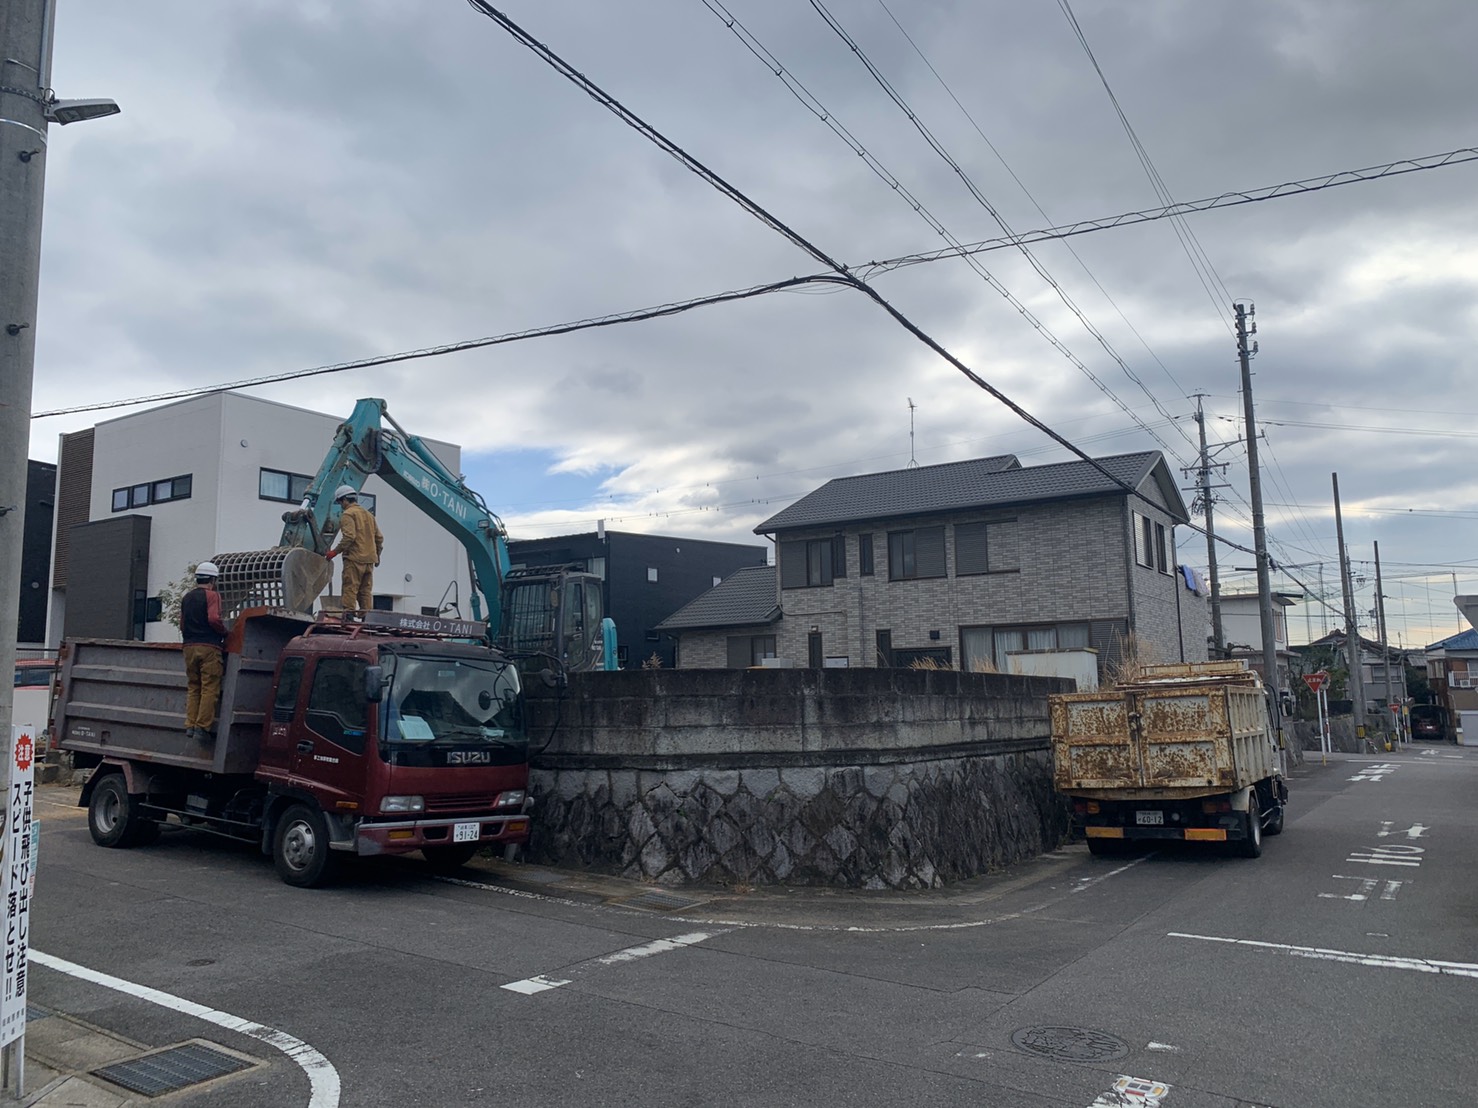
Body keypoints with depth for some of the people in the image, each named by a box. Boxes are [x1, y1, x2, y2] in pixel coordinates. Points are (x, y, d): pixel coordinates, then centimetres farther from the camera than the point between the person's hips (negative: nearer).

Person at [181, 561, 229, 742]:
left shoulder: (187, 597, 17)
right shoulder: (212, 595, -6)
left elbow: (182, 624, 17)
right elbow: (214, 618, -18)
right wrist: (224, 633, -3)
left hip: (189, 647, 7)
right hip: (209, 647, -7)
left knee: (193, 688, 13)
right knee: (210, 689, -4)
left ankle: (190, 725, 8)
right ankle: (202, 727, -8)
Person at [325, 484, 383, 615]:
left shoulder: (347, 514, -5)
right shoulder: (368, 515, 19)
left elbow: (349, 536, -17)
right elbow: (379, 538, 19)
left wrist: (335, 552, -12)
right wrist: (377, 555, 30)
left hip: (354, 559, -7)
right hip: (369, 560, 7)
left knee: (350, 590, -7)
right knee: (366, 591, 8)